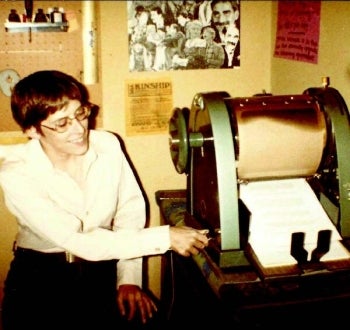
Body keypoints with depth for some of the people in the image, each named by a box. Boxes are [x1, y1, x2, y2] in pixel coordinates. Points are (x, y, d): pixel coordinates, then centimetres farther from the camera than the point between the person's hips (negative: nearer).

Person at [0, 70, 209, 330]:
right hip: (39, 277, -2)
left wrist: (129, 279, -6)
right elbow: (80, 242, -25)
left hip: (102, 267, 3)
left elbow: (130, 210, 1)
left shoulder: (108, 145, -9)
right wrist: (166, 238, -26)